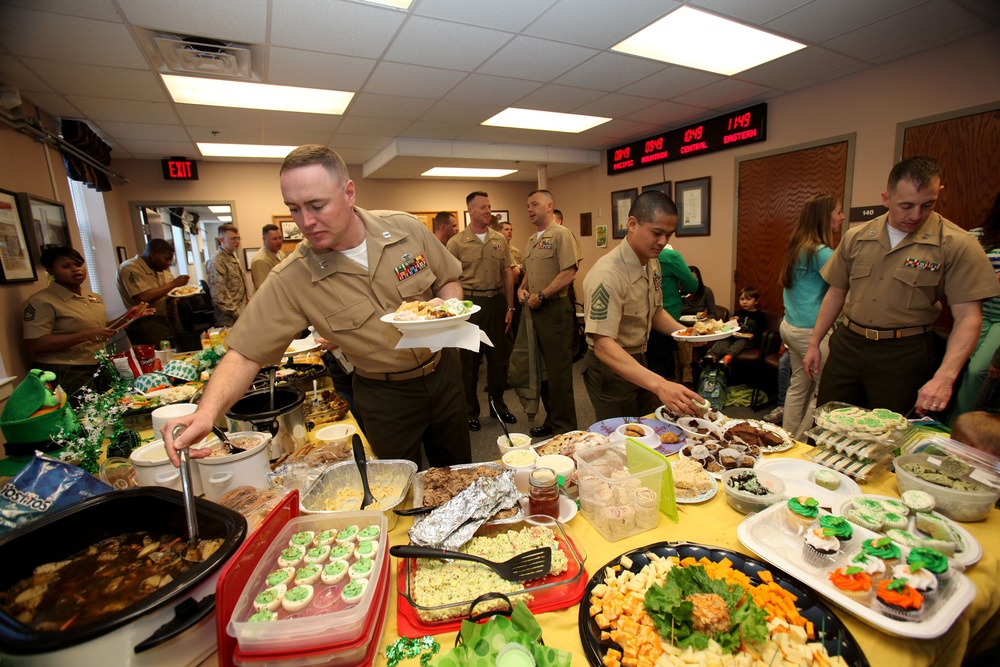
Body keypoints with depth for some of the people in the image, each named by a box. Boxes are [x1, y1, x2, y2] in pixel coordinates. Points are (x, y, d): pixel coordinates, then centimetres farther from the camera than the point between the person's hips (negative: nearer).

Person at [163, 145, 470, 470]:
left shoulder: (406, 229, -13)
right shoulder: (290, 280, -18)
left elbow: (449, 280, 0)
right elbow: (245, 353, -17)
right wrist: (207, 411, -33)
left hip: (442, 372, 3)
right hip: (384, 395, -2)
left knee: (458, 473, 23)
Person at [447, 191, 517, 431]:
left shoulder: (499, 239, 8)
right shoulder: (456, 242, -4)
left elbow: (507, 275, 11)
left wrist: (510, 307, 7)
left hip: (496, 302, 4)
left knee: (497, 356, 12)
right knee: (469, 359, 5)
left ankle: (498, 405, 29)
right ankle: (470, 412, 20)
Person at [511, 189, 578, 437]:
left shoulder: (560, 234, -8)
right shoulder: (532, 240, 17)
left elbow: (569, 274, -18)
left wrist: (541, 296, -16)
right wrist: (522, 289, 5)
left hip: (554, 308, -9)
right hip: (532, 309, 9)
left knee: (557, 370, 2)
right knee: (521, 365, 11)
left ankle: (564, 428, 19)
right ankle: (552, 419, 27)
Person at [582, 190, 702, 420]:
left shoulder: (653, 264, 0)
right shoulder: (607, 274, -28)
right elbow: (603, 345, -36)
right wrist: (659, 384, -46)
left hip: (640, 362, 8)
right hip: (610, 367, -8)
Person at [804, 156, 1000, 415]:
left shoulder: (957, 245, -6)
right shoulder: (856, 237, 3)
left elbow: (968, 317, -10)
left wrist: (944, 377, -23)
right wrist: (814, 343, 9)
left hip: (904, 354, -2)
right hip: (846, 345, 3)